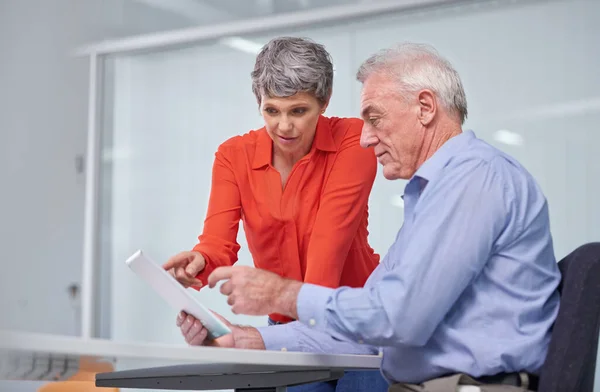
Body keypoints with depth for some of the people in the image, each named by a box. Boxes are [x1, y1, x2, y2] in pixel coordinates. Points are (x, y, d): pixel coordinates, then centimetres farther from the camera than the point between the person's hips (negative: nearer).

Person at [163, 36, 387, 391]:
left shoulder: (351, 140, -12)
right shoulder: (234, 156, -3)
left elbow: (331, 235, -24)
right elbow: (219, 242, -15)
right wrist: (199, 261, -39)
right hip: (284, 328, 3)